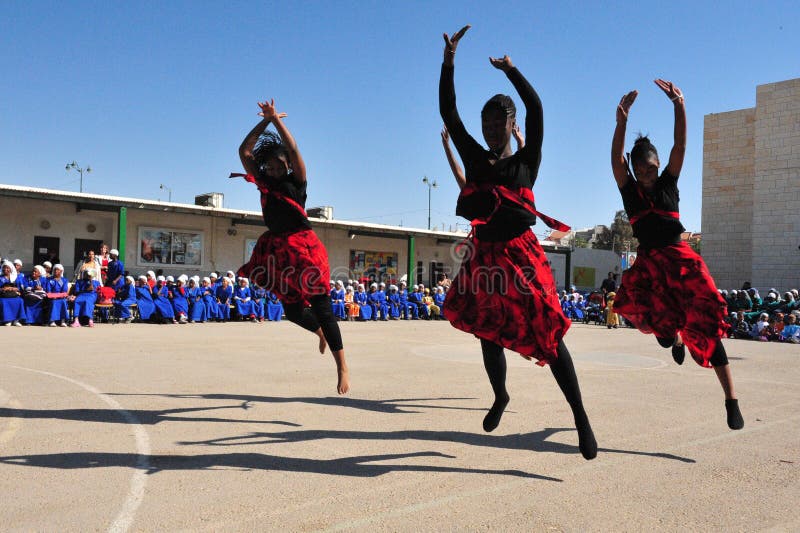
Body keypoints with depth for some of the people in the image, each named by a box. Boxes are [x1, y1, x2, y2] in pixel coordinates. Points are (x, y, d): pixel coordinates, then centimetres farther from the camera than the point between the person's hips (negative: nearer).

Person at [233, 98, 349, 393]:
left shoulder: (296, 181, 1)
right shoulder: (263, 182, 12)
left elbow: (293, 150, -11)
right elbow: (244, 150, 9)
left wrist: (276, 119, -7)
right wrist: (264, 121, 4)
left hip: (304, 246, -5)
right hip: (278, 251, 5)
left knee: (321, 307, -8)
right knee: (293, 310, 10)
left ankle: (342, 368, -4)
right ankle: (321, 332, 43)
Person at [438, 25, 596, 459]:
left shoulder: (527, 160, 4)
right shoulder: (475, 159, 9)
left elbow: (536, 110, -10)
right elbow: (448, 113, 3)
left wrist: (510, 70, -13)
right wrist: (449, 62, -4)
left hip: (520, 255, -3)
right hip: (483, 257, 3)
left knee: (548, 335, -8)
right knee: (489, 333, 13)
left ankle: (580, 416, 1)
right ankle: (500, 396, 39)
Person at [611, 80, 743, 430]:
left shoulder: (668, 184, 7)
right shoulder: (630, 191, 6)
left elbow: (680, 146, -3)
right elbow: (616, 159, -9)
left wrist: (678, 105, -14)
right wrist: (621, 122, -23)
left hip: (679, 260, -1)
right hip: (648, 263, 1)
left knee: (705, 324, -8)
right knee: (632, 305, -26)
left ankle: (731, 400, -4)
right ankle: (672, 337, 10)